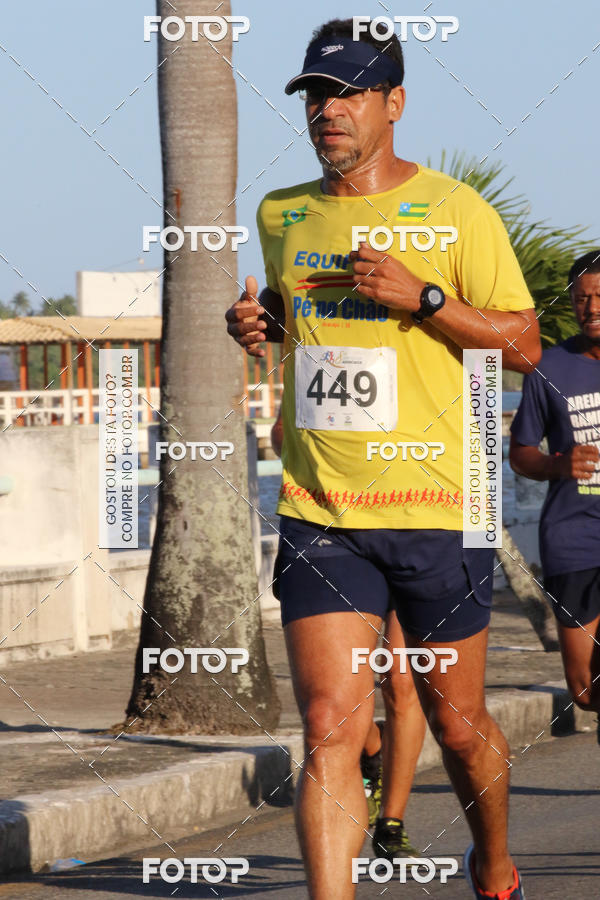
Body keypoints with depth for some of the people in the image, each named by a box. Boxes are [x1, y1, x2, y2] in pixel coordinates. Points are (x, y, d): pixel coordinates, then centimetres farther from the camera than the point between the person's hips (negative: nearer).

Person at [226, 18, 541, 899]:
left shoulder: (455, 212, -4)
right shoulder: (282, 215, 10)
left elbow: (523, 344, -3)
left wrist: (422, 297, -17)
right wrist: (256, 322, 5)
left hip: (436, 511, -2)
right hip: (319, 517, 2)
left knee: (458, 725, 11)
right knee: (331, 729, -12)